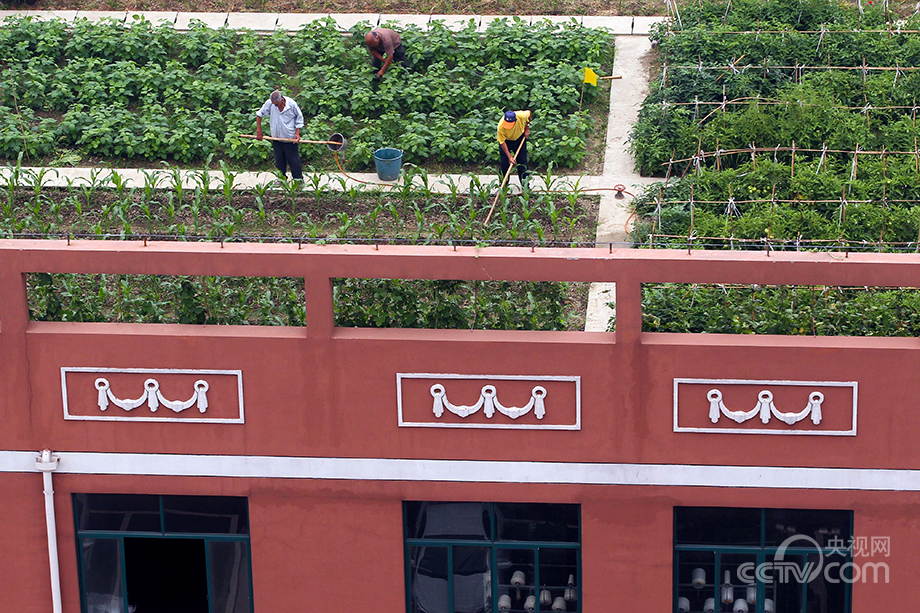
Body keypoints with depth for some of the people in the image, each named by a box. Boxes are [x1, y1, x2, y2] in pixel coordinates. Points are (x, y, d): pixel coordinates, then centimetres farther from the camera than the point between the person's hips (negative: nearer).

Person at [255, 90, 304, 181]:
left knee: (293, 160, 1)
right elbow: (259, 114, 1)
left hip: (290, 138, -3)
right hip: (276, 138, 3)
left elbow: (299, 118, -3)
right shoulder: (269, 103, -12)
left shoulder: (292, 104, -16)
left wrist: (297, 133, -10)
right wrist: (259, 130, -2)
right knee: (279, 160, 13)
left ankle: (298, 179, 12)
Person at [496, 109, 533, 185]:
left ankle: (525, 184, 6)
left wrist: (527, 128, -8)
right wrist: (510, 157, -30)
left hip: (519, 138, 1)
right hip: (506, 140, -1)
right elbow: (502, 143, -27)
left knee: (522, 160, 0)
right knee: (504, 162, -3)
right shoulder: (501, 127, -37)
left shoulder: (522, 116, -35)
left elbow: (530, 113, -8)